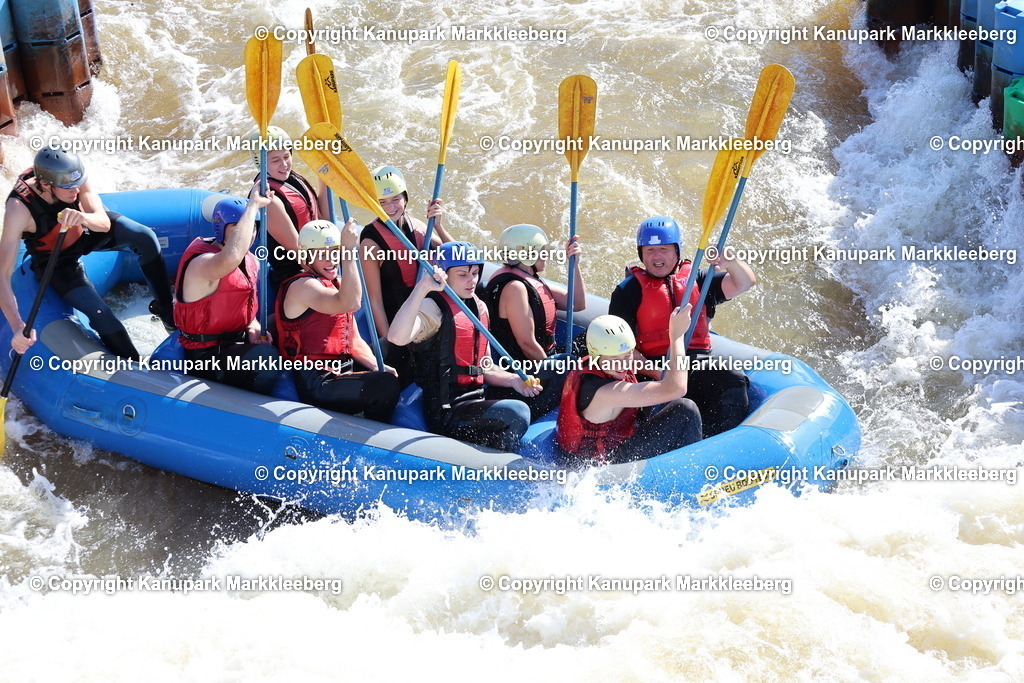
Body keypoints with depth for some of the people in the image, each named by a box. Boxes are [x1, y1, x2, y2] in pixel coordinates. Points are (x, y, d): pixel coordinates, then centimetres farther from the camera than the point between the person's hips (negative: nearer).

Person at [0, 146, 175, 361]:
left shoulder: (72, 175, -30)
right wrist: (17, 326, -52)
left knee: (145, 237, -17)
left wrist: (83, 218, -54)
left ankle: (167, 310, 1)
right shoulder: (19, 209, -39)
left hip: (86, 231, 4)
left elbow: (104, 224, -30)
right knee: (101, 315, -20)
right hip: (56, 261, -4)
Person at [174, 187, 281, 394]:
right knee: (266, 357, -31)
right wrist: (253, 204, -40)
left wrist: (253, 330, -2)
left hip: (238, 341, 9)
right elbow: (230, 259, -46)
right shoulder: (202, 263, -21)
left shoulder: (251, 262, 9)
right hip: (207, 354, -9)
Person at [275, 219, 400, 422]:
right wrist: (349, 252, -29)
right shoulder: (302, 285, -11)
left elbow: (354, 342, 19)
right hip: (316, 384, -10)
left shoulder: (337, 285, 19)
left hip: (342, 372, 10)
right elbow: (351, 303, -30)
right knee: (387, 386, -28)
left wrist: (378, 368, 1)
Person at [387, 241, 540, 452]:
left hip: (474, 405, 9)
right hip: (445, 413, -9)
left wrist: (512, 380, 3)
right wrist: (423, 287, -36)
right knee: (517, 412, -26)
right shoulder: (433, 308, -10)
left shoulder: (479, 308, 16)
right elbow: (397, 337, -33)